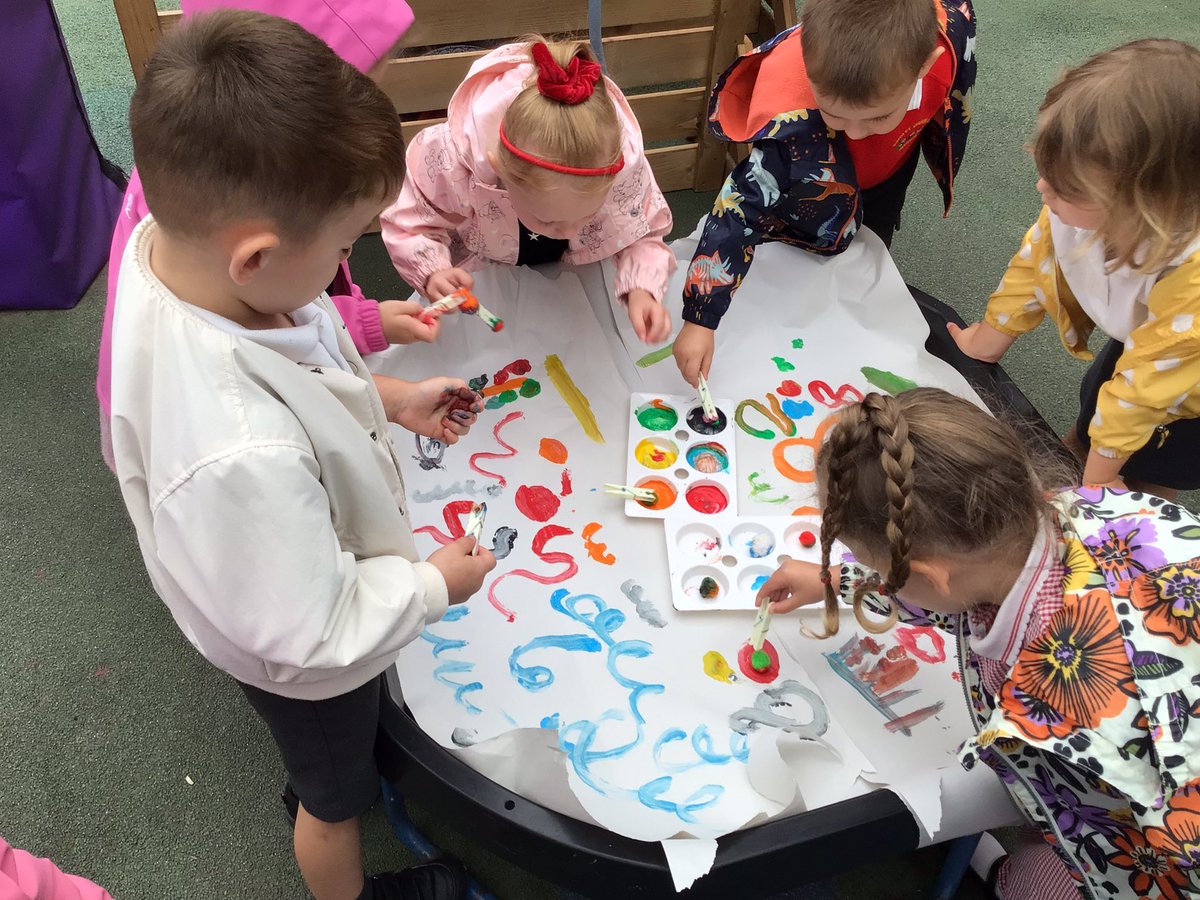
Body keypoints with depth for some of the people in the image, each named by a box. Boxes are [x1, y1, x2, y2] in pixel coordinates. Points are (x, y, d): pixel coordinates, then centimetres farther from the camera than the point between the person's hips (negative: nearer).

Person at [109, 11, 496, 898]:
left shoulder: (170, 238, -26)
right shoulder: (243, 458, -49)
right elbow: (312, 638, -33)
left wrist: (388, 400, -6)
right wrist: (433, 584, -18)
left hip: (317, 599, 6)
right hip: (307, 663, -6)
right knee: (335, 799, 29)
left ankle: (329, 781, 71)